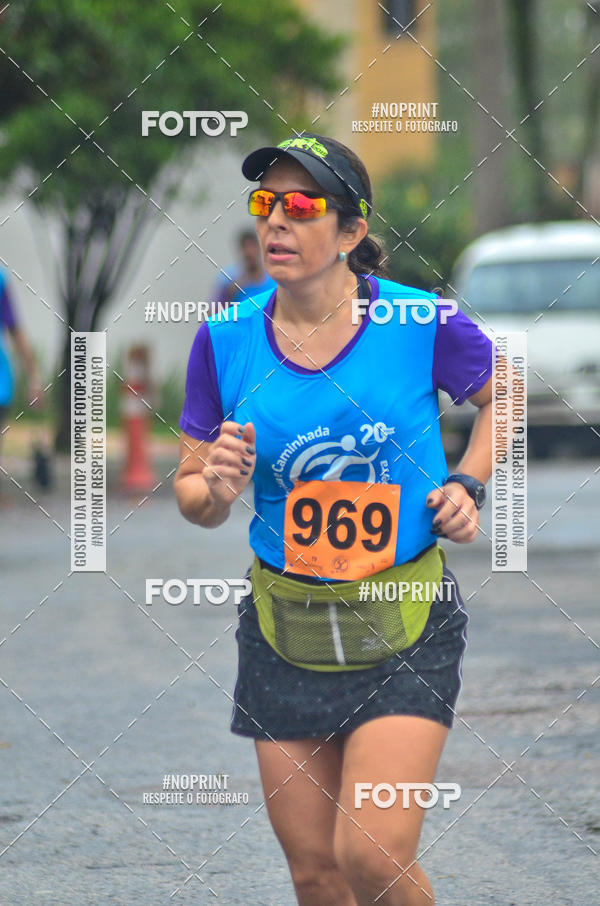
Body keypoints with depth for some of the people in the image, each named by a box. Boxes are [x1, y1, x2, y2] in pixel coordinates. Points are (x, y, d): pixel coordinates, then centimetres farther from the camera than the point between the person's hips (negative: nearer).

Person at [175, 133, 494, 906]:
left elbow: (501, 396, 12)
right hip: (285, 632, 3)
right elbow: (191, 493, 6)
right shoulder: (226, 340, -4)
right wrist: (216, 490, -17)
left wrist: (468, 486, -3)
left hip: (406, 629, -3)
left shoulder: (421, 324, -10)